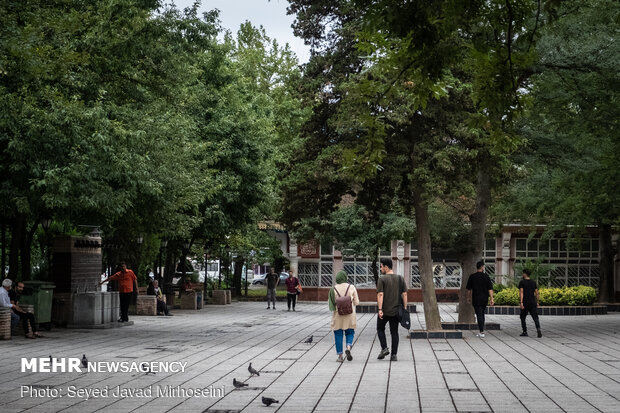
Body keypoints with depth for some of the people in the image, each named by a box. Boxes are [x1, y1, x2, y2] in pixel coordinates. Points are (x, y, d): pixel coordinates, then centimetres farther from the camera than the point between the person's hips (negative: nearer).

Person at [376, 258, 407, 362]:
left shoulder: (382, 279, -9)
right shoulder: (400, 278, 5)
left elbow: (380, 295, -15)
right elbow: (404, 294, 4)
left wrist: (380, 309, -17)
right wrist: (404, 308, 8)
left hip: (385, 311, -4)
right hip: (396, 310, 4)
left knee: (380, 329, 16)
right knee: (394, 332, 8)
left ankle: (384, 348, 0)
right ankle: (394, 355, 4)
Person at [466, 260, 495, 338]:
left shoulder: (472, 276, -4)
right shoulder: (486, 276, -2)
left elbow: (469, 289, 2)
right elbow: (490, 289, -4)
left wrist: (468, 297, 14)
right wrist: (492, 299, -3)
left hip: (476, 299, -2)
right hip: (484, 299, 2)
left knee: (479, 315, -3)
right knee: (482, 314, 17)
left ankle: (482, 332, -9)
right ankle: (481, 331, 22)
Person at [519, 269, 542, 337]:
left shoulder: (522, 282, -4)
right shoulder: (534, 282, 9)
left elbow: (521, 292, -14)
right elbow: (536, 293, 8)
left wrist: (521, 303, -20)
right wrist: (537, 302, 17)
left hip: (525, 303, -3)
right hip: (533, 303, 3)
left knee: (522, 317, 16)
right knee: (535, 318, -2)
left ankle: (525, 332, 15)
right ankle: (538, 330, -25)